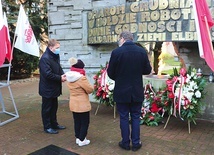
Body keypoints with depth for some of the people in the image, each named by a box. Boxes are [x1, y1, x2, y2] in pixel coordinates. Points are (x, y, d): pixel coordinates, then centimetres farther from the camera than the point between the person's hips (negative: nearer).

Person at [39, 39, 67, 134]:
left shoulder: (55, 56, 8)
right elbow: (48, 74, -27)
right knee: (47, 108, 6)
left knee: (54, 107, 20)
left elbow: (58, 68, 15)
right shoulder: (45, 58, -22)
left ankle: (54, 124, 34)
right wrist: (60, 78, -20)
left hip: (54, 88, 9)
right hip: (47, 89, -9)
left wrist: (62, 75, -5)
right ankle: (47, 127, 19)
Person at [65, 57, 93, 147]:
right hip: (82, 105, -7)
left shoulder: (69, 77, 4)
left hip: (73, 104, 8)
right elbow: (90, 90, -16)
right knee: (84, 122, 6)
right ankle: (82, 140, 12)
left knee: (77, 121, 17)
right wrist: (91, 86, 3)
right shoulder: (81, 77, -21)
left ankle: (78, 138, 27)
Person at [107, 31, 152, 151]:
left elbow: (110, 73, -6)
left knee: (124, 117, 10)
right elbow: (148, 70, 3)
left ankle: (125, 143, 22)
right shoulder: (142, 51, -4)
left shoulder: (116, 52, -12)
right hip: (137, 91, 3)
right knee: (136, 117, 14)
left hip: (121, 91, -2)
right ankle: (136, 143, 22)